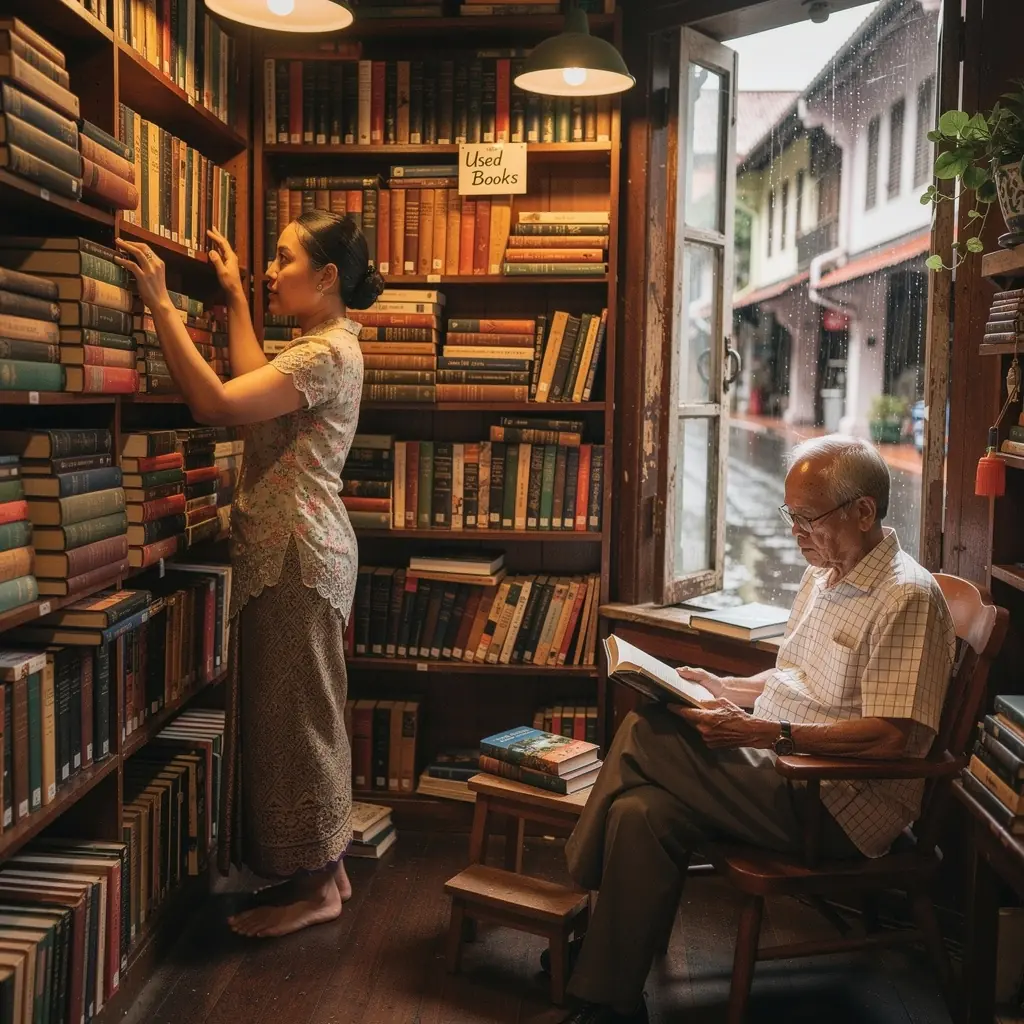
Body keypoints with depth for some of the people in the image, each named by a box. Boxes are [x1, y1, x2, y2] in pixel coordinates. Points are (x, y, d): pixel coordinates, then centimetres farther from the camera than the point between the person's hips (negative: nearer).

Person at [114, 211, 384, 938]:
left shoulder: (328, 352, -17)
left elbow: (216, 403, -25)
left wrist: (162, 305, -20)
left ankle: (316, 887, 14)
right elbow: (254, 388, 27)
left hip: (300, 556, -11)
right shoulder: (323, 345, 15)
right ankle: (324, 869, 27)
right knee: (303, 713, 15)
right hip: (290, 550, 11)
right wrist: (235, 296, 28)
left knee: (296, 714, -1)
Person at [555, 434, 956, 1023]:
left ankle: (583, 883, -3)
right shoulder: (821, 577, 16)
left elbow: (895, 736, -22)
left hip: (840, 805, -8)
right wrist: (722, 688, 7)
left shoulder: (908, 597, -13)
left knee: (649, 733, -22)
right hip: (782, 773, 9)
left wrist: (764, 734, -25)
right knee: (642, 813, -19)